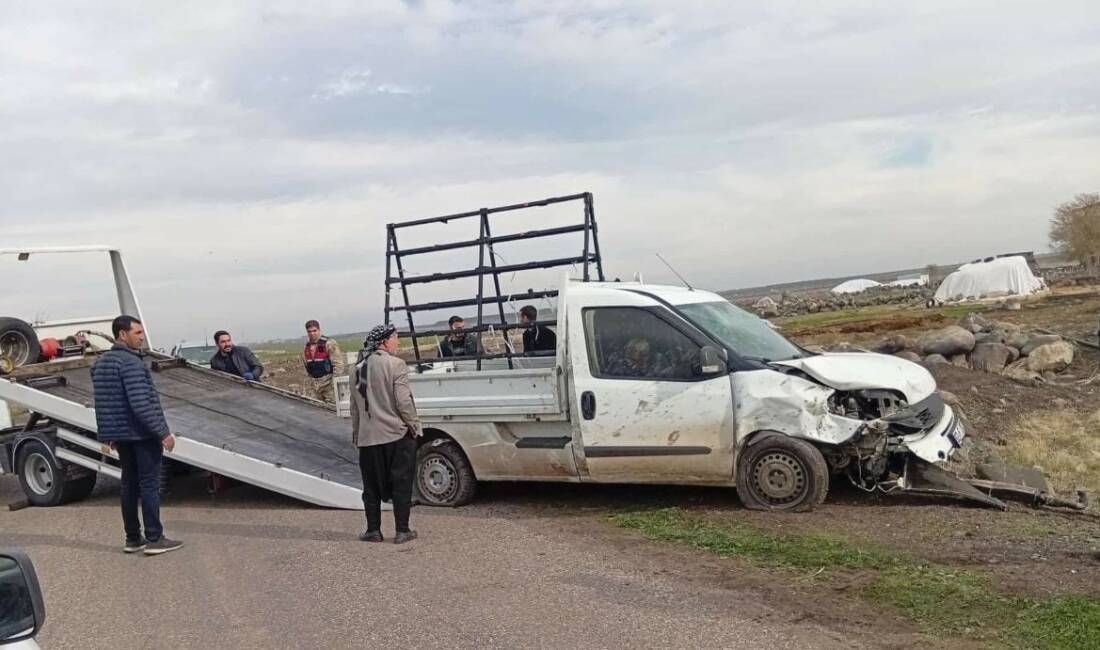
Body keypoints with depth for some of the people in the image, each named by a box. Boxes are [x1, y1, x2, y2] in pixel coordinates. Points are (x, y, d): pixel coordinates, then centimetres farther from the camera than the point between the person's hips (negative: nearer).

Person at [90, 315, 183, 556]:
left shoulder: (101, 363, 12)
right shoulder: (131, 362, -17)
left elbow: (102, 403, 18)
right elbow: (141, 404, -23)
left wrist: (111, 435, 24)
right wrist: (163, 432, -19)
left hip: (120, 435, 9)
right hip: (142, 434, -9)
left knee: (129, 485, 12)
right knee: (149, 485, -3)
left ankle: (132, 539, 17)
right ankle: (154, 539, -1)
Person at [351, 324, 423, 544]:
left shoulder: (358, 369, 8)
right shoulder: (395, 364, -10)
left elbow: (355, 406, 12)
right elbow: (403, 401, -14)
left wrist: (356, 434, 18)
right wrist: (414, 425, -4)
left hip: (368, 437, 5)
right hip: (397, 434, -4)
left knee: (372, 485, 12)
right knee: (401, 484, 4)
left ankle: (373, 530, 15)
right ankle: (402, 530, 6)